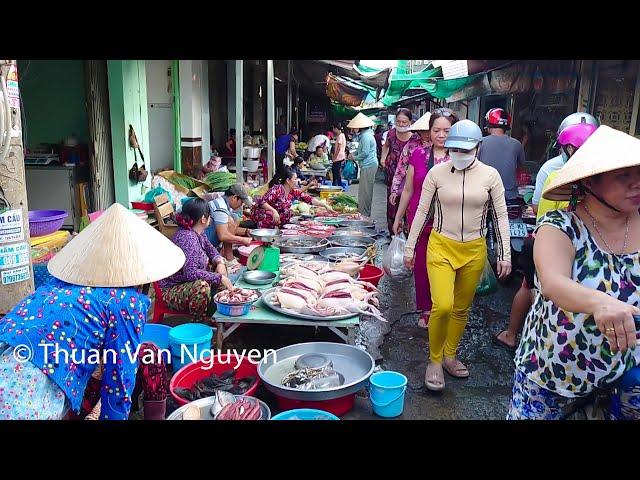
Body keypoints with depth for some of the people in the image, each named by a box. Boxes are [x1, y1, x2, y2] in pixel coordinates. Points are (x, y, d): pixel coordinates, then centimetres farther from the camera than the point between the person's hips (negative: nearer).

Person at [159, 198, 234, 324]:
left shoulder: (198, 233, 1)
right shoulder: (186, 238, -26)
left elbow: (211, 251, 18)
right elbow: (190, 272, -34)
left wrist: (220, 262, -4)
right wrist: (220, 278, -29)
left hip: (190, 283, 10)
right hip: (172, 290, -10)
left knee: (219, 268, 10)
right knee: (202, 287, -36)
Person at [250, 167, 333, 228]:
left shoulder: (293, 192, -2)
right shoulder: (276, 189, -23)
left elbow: (309, 199, -4)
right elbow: (262, 202, -29)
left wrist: (325, 205, -11)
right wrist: (274, 211, -43)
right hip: (262, 214, -8)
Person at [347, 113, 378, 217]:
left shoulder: (366, 136, -17)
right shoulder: (365, 134, 16)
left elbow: (365, 153, -20)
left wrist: (354, 158, -6)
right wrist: (354, 153, 12)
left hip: (368, 166, -11)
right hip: (368, 165, 11)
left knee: (365, 191, -6)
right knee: (365, 190, 15)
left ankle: (364, 214, -1)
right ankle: (366, 213, 23)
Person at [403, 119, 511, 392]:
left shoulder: (490, 175, -2)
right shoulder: (437, 172, -4)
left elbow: (501, 216, 3)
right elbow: (422, 211, 2)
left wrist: (505, 254, 0)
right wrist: (410, 247, 3)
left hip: (474, 250, 2)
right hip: (441, 246, -2)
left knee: (462, 308, 12)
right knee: (442, 306, -16)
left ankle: (449, 356, 34)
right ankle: (435, 361, 8)